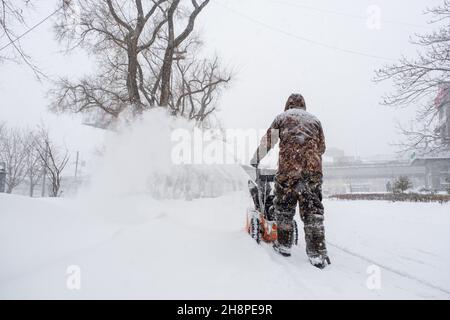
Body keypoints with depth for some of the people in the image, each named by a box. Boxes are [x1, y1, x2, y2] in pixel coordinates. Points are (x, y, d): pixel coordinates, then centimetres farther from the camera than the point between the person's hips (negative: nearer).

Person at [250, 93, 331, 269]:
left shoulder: (282, 117, 14)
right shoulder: (314, 120, 21)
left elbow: (267, 141, 14)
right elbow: (321, 147, 23)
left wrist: (255, 160, 27)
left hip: (288, 168, -2)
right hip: (313, 169, 3)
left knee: (284, 207, 12)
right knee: (313, 210, 4)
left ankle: (284, 244, 22)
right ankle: (318, 254, 2)